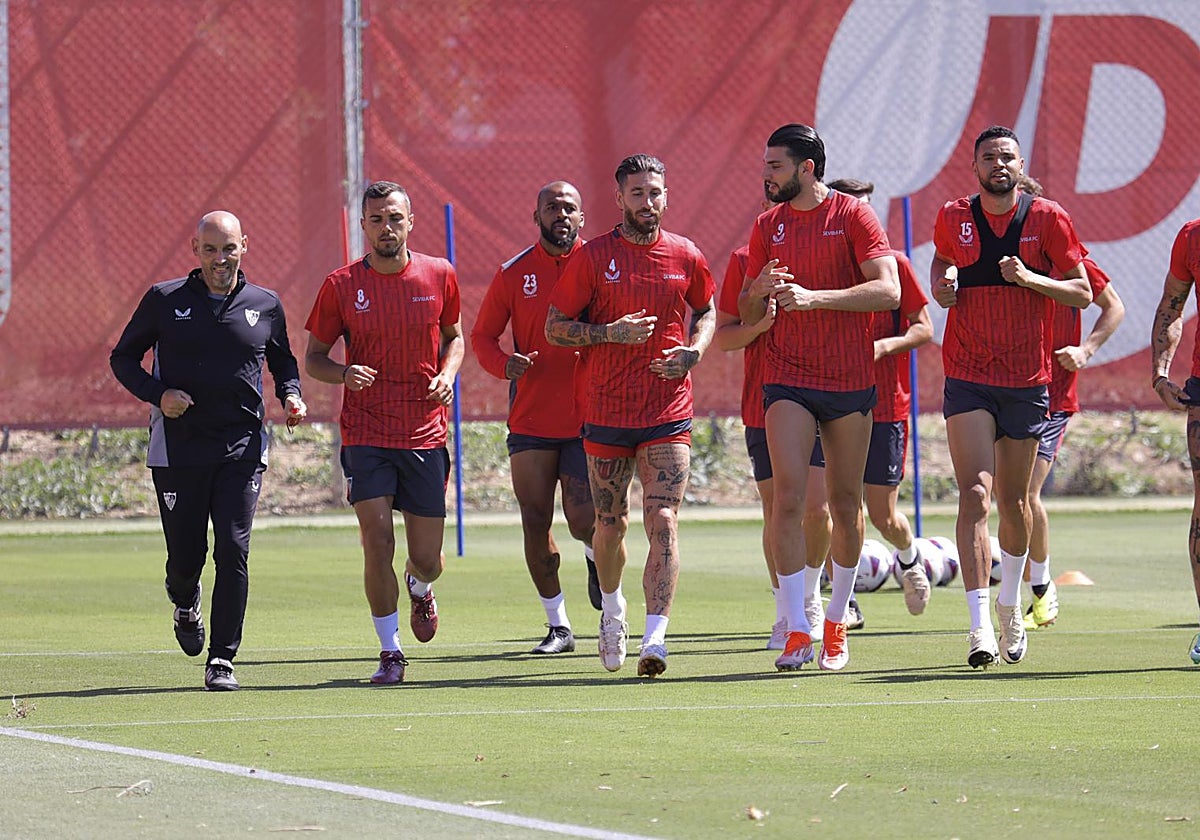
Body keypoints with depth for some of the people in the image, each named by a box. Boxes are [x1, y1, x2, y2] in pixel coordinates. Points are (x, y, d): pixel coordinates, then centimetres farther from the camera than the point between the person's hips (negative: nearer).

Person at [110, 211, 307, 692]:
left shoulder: (265, 306, 8)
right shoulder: (165, 301, 2)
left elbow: (283, 360, 24)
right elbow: (123, 357, 9)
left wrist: (291, 396, 3)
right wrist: (157, 394, -9)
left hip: (242, 448, 0)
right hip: (177, 448, 0)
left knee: (233, 552, -12)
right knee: (185, 556, 3)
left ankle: (222, 660, -6)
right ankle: (185, 605, 40)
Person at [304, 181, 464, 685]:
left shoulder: (439, 276, 2)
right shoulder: (342, 286, -3)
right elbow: (313, 357, 5)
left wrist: (447, 374, -3)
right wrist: (344, 374, -17)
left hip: (425, 435, 2)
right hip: (365, 438, -2)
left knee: (427, 559, 5)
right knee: (378, 544, -13)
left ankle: (419, 588, 44)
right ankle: (390, 652, 3)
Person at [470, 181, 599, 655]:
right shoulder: (514, 274, 4)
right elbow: (482, 336, 10)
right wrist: (504, 364, -11)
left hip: (587, 417, -2)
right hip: (531, 419, 2)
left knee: (584, 520, -10)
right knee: (535, 523, 1)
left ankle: (597, 560, 27)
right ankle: (557, 625, 15)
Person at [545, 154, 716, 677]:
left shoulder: (686, 257, 5)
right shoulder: (593, 257, -1)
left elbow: (706, 313, 22)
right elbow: (555, 326, 1)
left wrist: (692, 352, 1)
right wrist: (610, 332, -15)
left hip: (668, 414, 0)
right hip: (606, 413, 0)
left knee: (663, 523, -13)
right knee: (610, 524, 9)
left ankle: (654, 639, -18)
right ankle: (612, 610, 38)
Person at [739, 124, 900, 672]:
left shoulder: (853, 217, -4)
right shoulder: (768, 226, 8)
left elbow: (888, 290, -15)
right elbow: (747, 316, 13)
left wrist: (815, 297, -24)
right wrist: (760, 292, -11)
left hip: (850, 381, -2)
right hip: (787, 380, 2)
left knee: (845, 506, 7)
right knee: (788, 499, -13)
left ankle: (836, 622, 23)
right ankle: (797, 633, -15)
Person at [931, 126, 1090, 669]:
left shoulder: (1047, 219, -1)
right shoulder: (953, 219, 3)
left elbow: (1082, 293, 1)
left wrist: (1029, 278, -15)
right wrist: (943, 286, 1)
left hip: (1028, 380, 1)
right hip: (967, 379, -1)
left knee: (1014, 500, 12)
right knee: (975, 494, -15)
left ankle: (1010, 602, 37)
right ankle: (980, 625, -20)